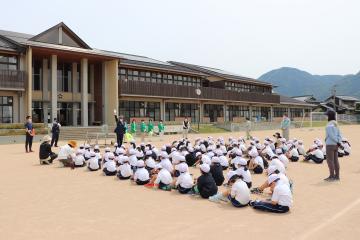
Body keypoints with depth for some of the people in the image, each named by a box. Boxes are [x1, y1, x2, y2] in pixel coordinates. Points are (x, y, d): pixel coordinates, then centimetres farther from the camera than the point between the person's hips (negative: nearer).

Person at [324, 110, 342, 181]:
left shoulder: (329, 125, -16)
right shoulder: (336, 124, 12)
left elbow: (332, 136, -20)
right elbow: (339, 135, 10)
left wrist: (337, 142, -10)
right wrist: (339, 142, 0)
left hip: (330, 144, -9)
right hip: (335, 145, 9)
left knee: (330, 160, -3)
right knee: (335, 160, 12)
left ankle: (332, 176, -1)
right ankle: (337, 176, 17)